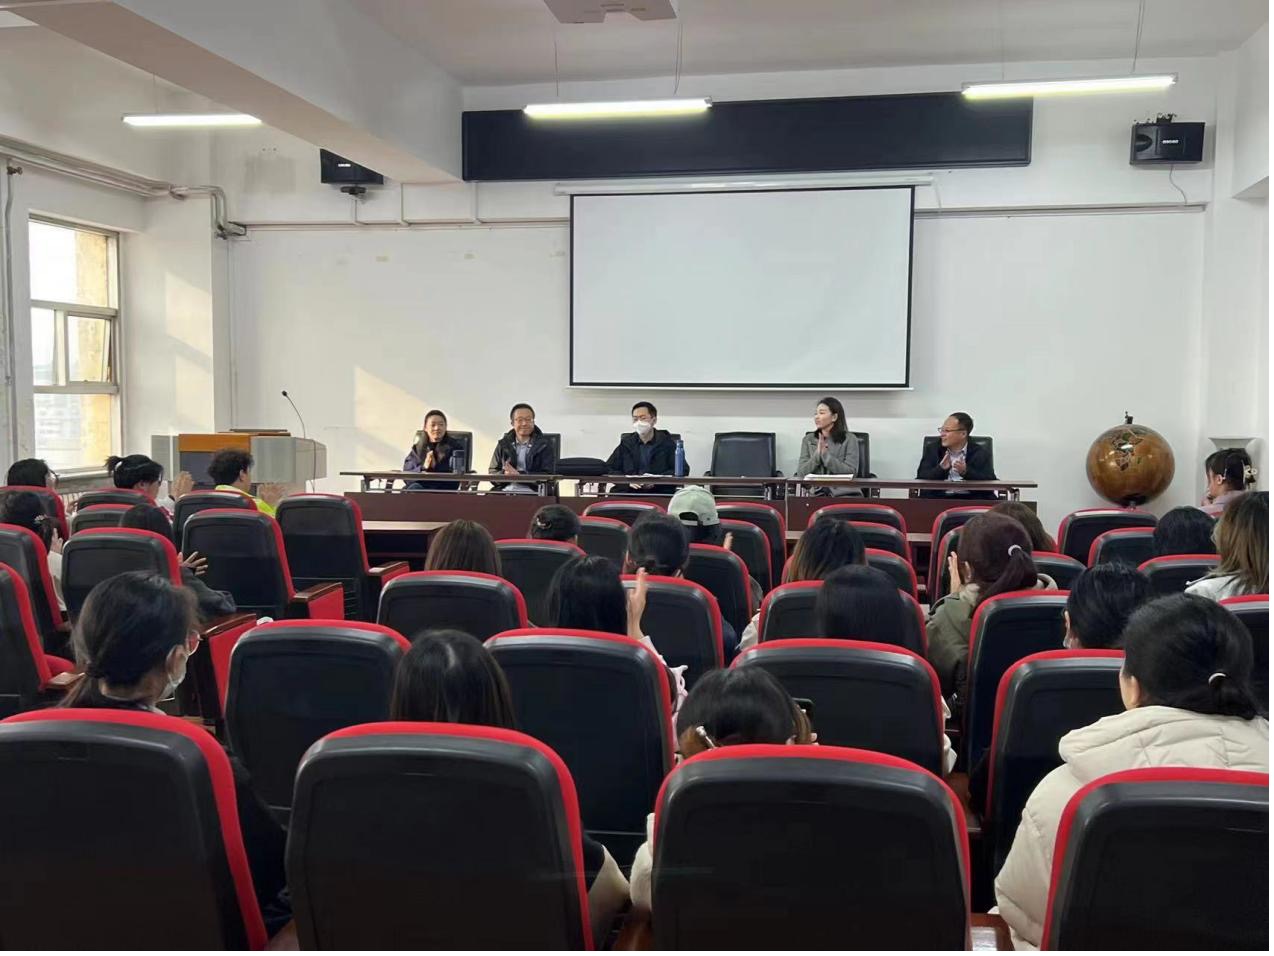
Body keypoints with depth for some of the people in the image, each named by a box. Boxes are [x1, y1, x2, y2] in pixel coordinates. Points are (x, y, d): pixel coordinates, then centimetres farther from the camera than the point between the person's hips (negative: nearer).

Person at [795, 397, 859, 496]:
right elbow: (801, 474, 4)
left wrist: (825, 454, -11)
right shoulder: (808, 440, 12)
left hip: (844, 492, -1)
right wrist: (817, 454, -11)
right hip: (817, 492, 1)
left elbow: (851, 472, -7)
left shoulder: (849, 439, 4)